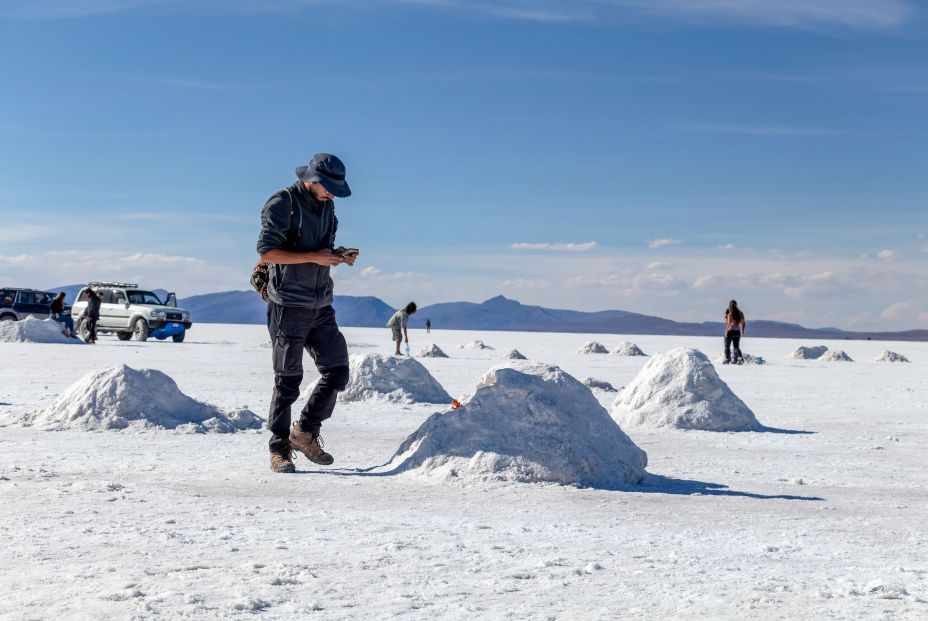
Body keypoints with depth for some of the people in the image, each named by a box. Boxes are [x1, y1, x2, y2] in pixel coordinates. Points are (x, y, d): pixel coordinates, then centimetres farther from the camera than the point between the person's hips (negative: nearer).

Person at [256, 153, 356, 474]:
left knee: (337, 371, 3)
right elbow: (266, 251, -16)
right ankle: (280, 450, 7)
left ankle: (305, 433, 18)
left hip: (321, 306, 7)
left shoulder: (327, 207, 14)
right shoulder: (281, 204, -9)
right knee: (288, 379, -3)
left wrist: (340, 257, 0)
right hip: (289, 306, -7)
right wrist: (314, 257, -20)